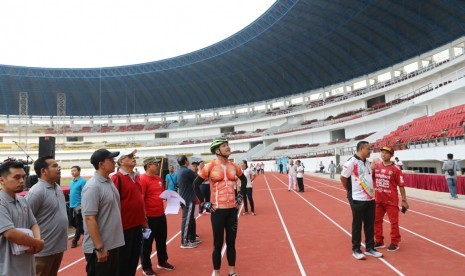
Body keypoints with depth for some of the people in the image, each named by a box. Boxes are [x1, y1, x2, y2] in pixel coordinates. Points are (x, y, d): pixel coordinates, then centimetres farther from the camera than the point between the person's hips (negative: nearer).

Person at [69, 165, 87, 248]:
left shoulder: (82, 181, -13)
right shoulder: (72, 182, 12)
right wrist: (70, 203, 16)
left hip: (78, 206, -8)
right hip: (71, 206, 9)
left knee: (78, 224, 2)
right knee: (73, 222, 15)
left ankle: (75, 241, 9)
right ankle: (84, 232, 34)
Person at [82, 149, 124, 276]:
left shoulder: (110, 182, 8)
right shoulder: (92, 187, -19)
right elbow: (90, 219, -22)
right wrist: (99, 248, -22)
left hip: (114, 244, 8)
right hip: (99, 248, -8)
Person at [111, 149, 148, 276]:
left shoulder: (136, 177, 11)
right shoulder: (117, 178, -13)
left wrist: (144, 220, 18)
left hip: (137, 225, 8)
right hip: (125, 226, -7)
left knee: (134, 257, 18)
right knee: (123, 260, 7)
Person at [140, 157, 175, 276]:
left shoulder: (159, 178, 10)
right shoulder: (143, 179, -16)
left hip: (161, 214, 8)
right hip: (149, 216, -8)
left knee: (162, 239, 19)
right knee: (147, 242, 7)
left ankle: (162, 262, 36)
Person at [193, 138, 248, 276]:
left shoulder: (233, 166, 3)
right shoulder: (210, 167, -10)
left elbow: (244, 180, 21)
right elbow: (196, 184, -4)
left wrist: (240, 196, 12)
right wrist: (204, 203, -5)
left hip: (232, 209, 4)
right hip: (218, 210, -4)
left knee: (231, 242, 14)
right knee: (218, 243, 5)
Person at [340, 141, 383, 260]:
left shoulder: (368, 163, 10)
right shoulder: (351, 162, -15)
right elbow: (343, 178, -12)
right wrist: (350, 190, -2)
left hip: (370, 199, 7)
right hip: (357, 199, -7)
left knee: (370, 224, 13)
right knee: (357, 225, 3)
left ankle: (369, 248, 27)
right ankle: (356, 249, 15)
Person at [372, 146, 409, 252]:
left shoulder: (395, 169, -10)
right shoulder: (376, 165, 3)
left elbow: (401, 185, -8)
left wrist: (404, 200, -8)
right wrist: (372, 169, -9)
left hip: (391, 200, -5)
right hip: (378, 199, 5)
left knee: (394, 221, 4)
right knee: (376, 220, 14)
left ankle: (395, 243, 18)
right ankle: (379, 241, 28)